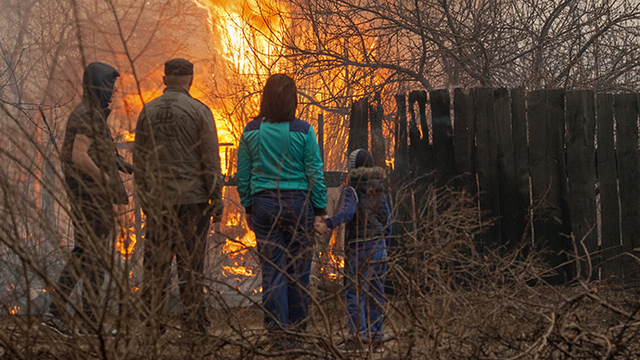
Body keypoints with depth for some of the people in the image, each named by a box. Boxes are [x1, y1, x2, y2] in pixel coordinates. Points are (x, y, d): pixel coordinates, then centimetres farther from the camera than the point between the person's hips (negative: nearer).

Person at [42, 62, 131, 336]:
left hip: (82, 197, 10)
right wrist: (107, 182, -19)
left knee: (83, 254, 13)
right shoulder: (90, 115, -16)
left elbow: (66, 156, 23)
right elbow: (79, 156, -27)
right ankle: (91, 322, 3)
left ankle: (55, 312, 8)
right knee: (95, 255, -3)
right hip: (93, 197, -10)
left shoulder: (81, 114, 17)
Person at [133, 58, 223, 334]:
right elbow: (211, 160, -6)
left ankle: (150, 323, 8)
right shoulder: (199, 111, -5)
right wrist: (217, 201, -1)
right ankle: (194, 323, 2)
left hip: (158, 200, 3)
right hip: (192, 198, -3)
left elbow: (139, 160, 11)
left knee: (155, 264, 7)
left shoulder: (148, 111, 7)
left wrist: (144, 199, 18)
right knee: (191, 264, 0)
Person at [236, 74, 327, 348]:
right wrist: (320, 211, 2)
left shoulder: (251, 131, 0)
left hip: (264, 204, 2)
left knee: (272, 270, 5)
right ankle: (297, 330, 16)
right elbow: (315, 174, -4)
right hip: (298, 202, -2)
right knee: (298, 270, 8)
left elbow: (243, 176, 5)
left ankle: (278, 332, 2)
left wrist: (248, 208, 15)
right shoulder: (303, 131, -7)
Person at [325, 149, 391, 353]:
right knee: (375, 294, 8)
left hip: (359, 247, -6)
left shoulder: (353, 189, -7)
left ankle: (358, 337, -10)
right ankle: (376, 338, 9)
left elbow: (348, 212, -25)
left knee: (355, 292, -5)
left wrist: (329, 223, -25)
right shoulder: (380, 191, 12)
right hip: (379, 245, 6)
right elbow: (387, 221, 15)